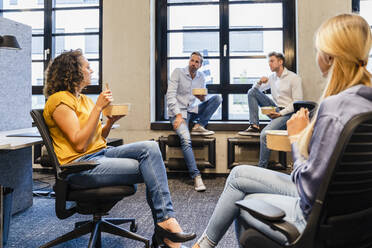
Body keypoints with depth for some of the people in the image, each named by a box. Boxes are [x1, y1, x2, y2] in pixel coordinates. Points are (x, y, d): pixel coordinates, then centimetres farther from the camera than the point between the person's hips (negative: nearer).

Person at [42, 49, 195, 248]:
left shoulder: (84, 99, 20)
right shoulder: (60, 100, -7)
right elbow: (79, 144, -17)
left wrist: (111, 121, 0)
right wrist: (98, 107, -17)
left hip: (101, 154, 8)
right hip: (81, 166, -7)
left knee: (150, 148, -16)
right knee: (150, 170, -19)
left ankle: (164, 221, -19)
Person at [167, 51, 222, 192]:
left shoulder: (201, 76, 11)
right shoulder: (178, 72, -3)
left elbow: (203, 98, 16)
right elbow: (170, 95, -12)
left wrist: (203, 98, -11)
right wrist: (178, 115, -22)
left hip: (192, 111, 5)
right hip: (178, 112, -5)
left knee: (217, 98, -11)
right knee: (186, 139, -31)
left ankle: (199, 126, -15)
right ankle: (196, 176, -29)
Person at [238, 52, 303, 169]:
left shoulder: (294, 78, -7)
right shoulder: (272, 77, 13)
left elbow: (297, 103, -11)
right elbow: (256, 89, 19)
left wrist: (280, 113, -21)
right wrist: (259, 83, -5)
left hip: (286, 112, -7)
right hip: (275, 108, 7)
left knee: (265, 134, -30)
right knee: (251, 92, -3)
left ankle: (262, 167, -18)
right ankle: (254, 126, -11)